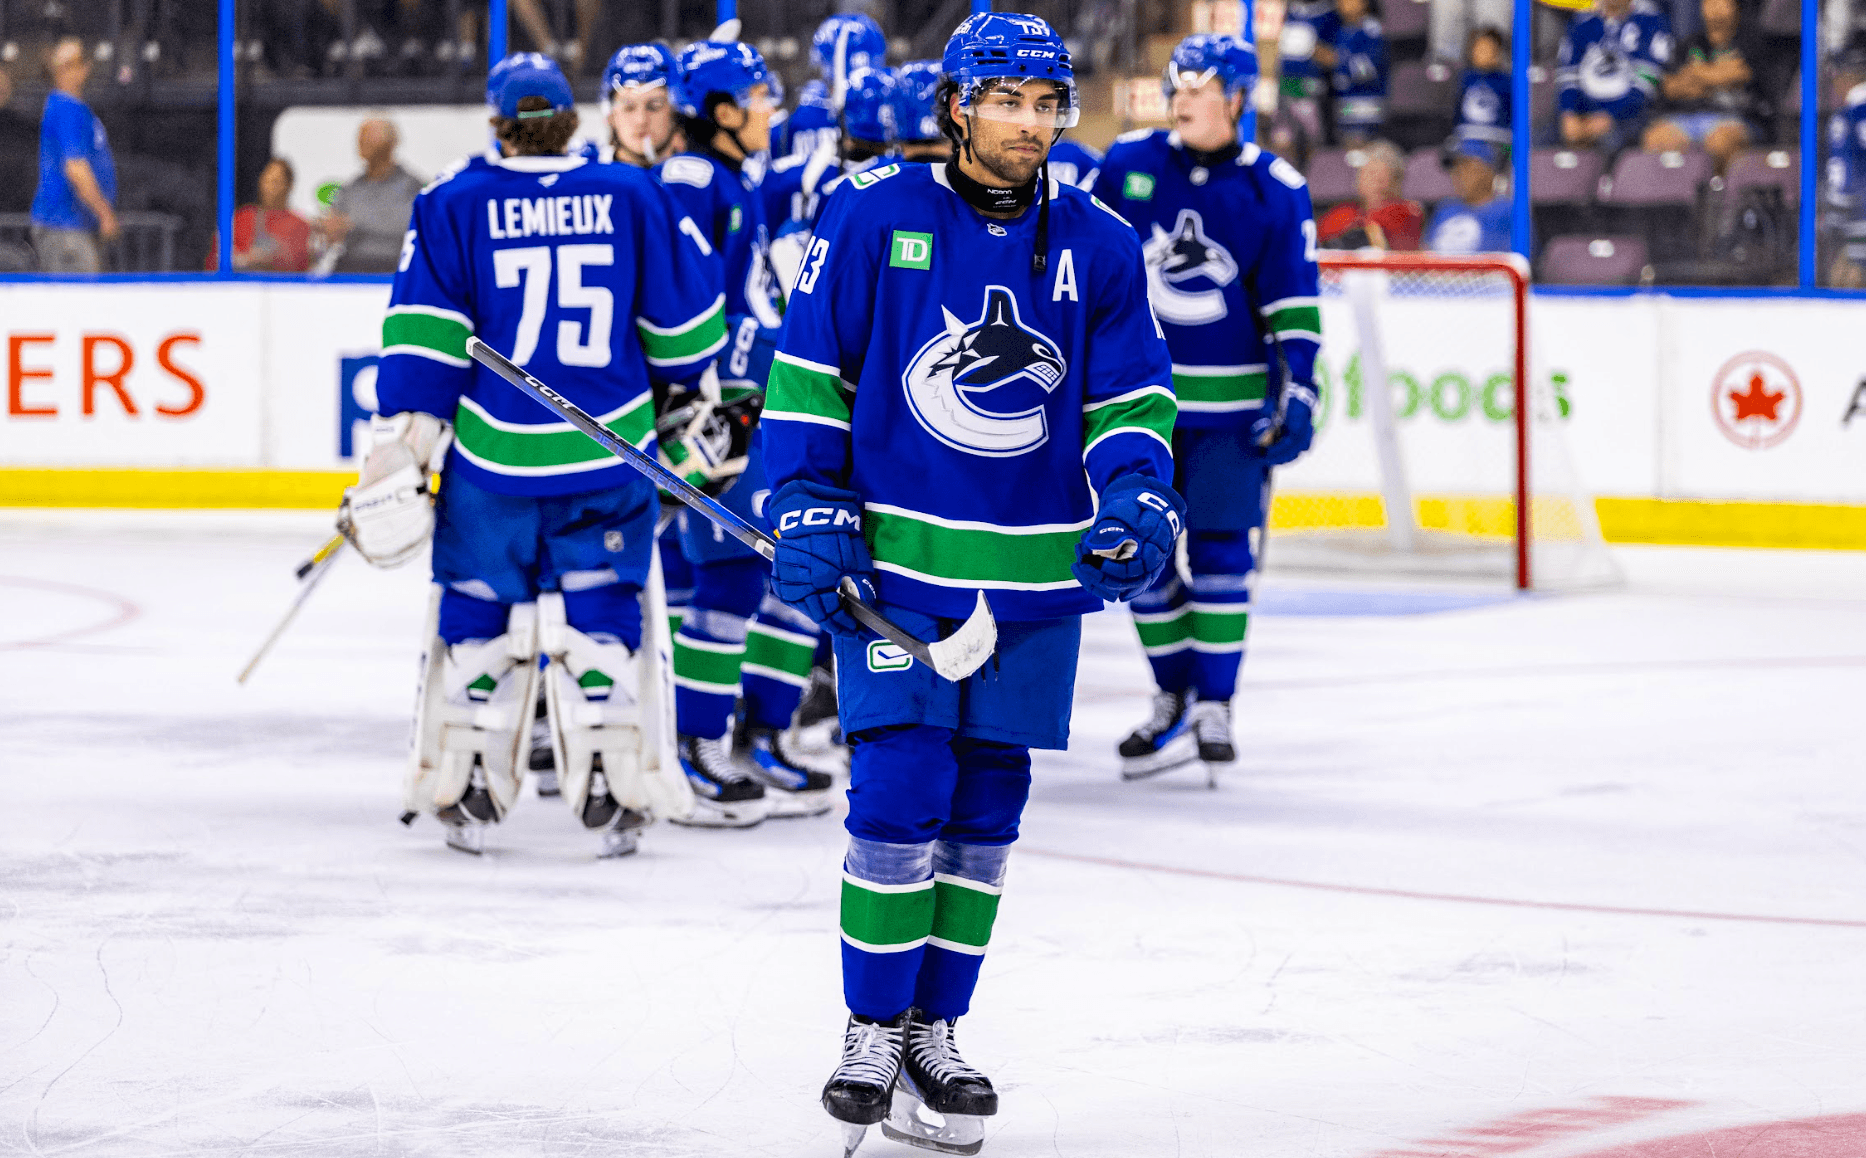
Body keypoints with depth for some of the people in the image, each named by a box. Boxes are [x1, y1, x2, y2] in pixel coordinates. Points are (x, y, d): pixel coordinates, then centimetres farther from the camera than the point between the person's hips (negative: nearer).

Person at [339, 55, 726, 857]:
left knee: (478, 612, 10)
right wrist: (696, 398, 26)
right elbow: (684, 319, 7)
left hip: (492, 458, -1)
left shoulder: (455, 204, -1)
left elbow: (423, 339, -6)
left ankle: (462, 792, 13)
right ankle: (616, 790, 3)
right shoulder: (634, 199, 3)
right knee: (601, 612, 8)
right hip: (608, 455, 1)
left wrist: (400, 450, -5)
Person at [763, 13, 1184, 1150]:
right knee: (900, 793, -9)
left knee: (985, 809, 7)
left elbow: (1132, 393, 10)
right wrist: (807, 506, -6)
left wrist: (1136, 497, -8)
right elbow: (810, 369, 1)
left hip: (1035, 577, 3)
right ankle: (873, 1031, 3)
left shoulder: (1098, 244, 3)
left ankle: (934, 1029, 18)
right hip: (894, 556, -3)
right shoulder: (874, 216, -4)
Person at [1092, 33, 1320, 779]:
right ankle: (1172, 700, 15)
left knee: (1222, 550, 0)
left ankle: (1214, 703, 6)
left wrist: (1295, 389, -7)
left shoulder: (1274, 191, -4)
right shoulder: (1127, 165, 2)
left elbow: (1293, 304, -1)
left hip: (1231, 405, -2)